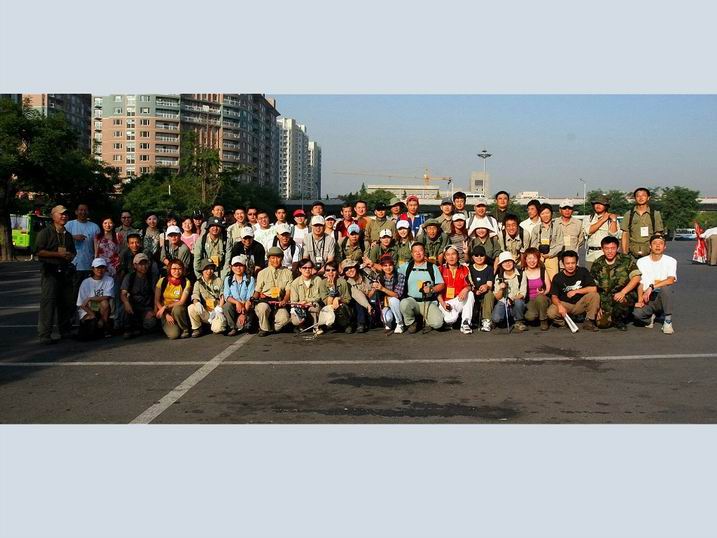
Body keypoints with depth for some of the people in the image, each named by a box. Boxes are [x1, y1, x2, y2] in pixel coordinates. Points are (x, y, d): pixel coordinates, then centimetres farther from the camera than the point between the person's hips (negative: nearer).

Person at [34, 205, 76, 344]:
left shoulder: (68, 235, 20)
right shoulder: (45, 233, -2)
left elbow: (73, 252, 31)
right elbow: (38, 251, -12)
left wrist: (70, 256, 7)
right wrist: (58, 254, -15)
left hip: (66, 272, 7)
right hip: (50, 272, -7)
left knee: (68, 303, 9)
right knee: (48, 303, -9)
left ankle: (65, 331, 22)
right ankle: (44, 335, -7)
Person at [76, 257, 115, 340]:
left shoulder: (109, 280, -3)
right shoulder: (86, 282, -3)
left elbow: (106, 297, -16)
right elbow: (82, 304, -7)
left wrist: (89, 298, -21)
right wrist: (93, 315, -20)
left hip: (102, 311, 1)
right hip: (88, 311, -1)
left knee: (104, 302, -34)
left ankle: (106, 327, -15)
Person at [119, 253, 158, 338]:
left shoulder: (151, 278, 3)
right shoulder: (129, 277, -1)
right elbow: (123, 294, -13)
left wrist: (154, 311, -16)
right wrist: (126, 302, -37)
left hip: (146, 308, 0)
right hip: (133, 305, 0)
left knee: (151, 323, -30)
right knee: (125, 306, -35)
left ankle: (138, 328, 7)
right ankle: (128, 329, -10)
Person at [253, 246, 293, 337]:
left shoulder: (287, 273, 13)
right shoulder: (262, 273, 14)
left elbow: (288, 290, 5)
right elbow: (257, 291, 14)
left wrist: (284, 300, -16)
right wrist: (253, 298, -8)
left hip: (279, 303, 0)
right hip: (264, 300, 0)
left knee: (285, 318, -29)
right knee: (263, 307, -37)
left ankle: (271, 328, 4)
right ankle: (264, 329, -8)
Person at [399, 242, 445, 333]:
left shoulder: (432, 267, 9)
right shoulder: (406, 267, 12)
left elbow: (441, 285, 6)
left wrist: (431, 289, -14)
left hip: (429, 302, -1)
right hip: (412, 301, 1)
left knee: (438, 322, -25)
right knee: (404, 303, -35)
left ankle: (427, 322, 15)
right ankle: (411, 324, -4)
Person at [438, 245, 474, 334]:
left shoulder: (465, 269, 9)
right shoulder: (441, 270, 4)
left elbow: (470, 286, 4)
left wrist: (466, 289, -21)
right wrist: (442, 303, -13)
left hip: (460, 301, 3)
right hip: (445, 302, -2)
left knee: (470, 294, -29)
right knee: (450, 319, -32)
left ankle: (465, 323, -21)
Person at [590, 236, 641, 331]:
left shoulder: (626, 260, -1)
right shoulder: (597, 264, 5)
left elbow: (636, 278, -10)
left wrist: (622, 292, -23)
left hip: (626, 295, -2)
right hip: (605, 300, 2)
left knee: (620, 300, -37)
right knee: (602, 323, -19)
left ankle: (620, 320, -4)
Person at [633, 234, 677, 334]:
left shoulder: (670, 261, 0)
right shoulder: (641, 261, 8)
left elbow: (671, 280, -16)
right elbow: (640, 283, 5)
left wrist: (652, 287, -22)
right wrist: (640, 300, -10)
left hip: (663, 298, -1)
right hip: (647, 299, 1)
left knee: (666, 287, -36)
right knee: (637, 313, -30)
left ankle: (668, 321, -19)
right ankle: (650, 317, 10)